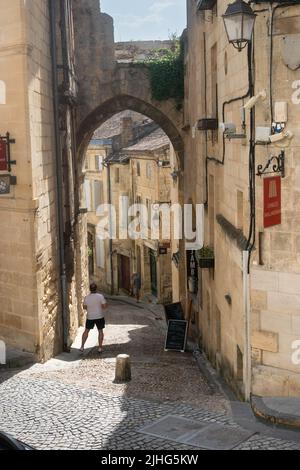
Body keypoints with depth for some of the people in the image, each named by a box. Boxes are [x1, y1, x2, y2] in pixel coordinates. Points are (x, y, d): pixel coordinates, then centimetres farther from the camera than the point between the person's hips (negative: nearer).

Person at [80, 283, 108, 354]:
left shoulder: (87, 298, -7)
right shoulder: (100, 296, -14)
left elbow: (84, 307, 5)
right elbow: (104, 307, -14)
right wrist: (106, 305, 8)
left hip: (90, 317, 1)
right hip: (99, 317, -1)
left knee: (86, 331, 17)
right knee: (100, 331, 12)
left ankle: (82, 346, 17)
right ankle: (100, 348, 12)